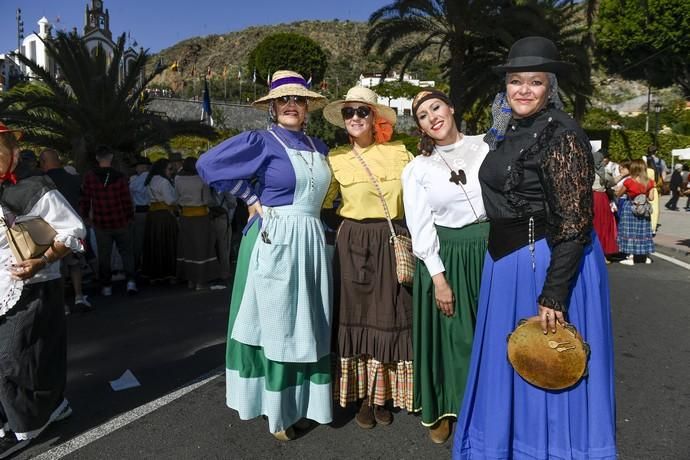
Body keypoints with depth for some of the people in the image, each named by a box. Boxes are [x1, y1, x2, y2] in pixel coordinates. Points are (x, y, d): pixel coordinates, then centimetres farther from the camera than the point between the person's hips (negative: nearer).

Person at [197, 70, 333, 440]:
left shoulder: (318, 147, 13)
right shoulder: (260, 141, -5)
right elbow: (207, 165, -9)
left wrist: (307, 212, 12)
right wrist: (251, 198, -6)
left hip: (312, 241, 6)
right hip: (274, 241, -6)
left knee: (306, 325, 12)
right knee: (276, 324, 4)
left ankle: (301, 403, 28)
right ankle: (278, 410, 20)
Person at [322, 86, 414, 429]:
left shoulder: (399, 153, 2)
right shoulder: (335, 159, 3)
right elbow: (319, 202, 5)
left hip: (394, 242, 0)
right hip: (353, 243, 0)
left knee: (388, 316, 6)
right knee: (355, 315, 6)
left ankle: (381, 396, 26)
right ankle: (363, 397, 25)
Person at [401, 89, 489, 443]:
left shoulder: (485, 148, 3)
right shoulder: (417, 169, -1)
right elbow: (421, 229, -5)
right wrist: (439, 278, -10)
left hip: (493, 251, 2)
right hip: (446, 256, -2)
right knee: (451, 336, 7)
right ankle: (443, 410, 29)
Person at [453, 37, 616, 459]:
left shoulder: (562, 136, -16)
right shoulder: (506, 133, 9)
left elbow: (574, 222, -20)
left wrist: (553, 293, -22)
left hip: (548, 262, -8)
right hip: (505, 262, 8)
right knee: (507, 360, 20)